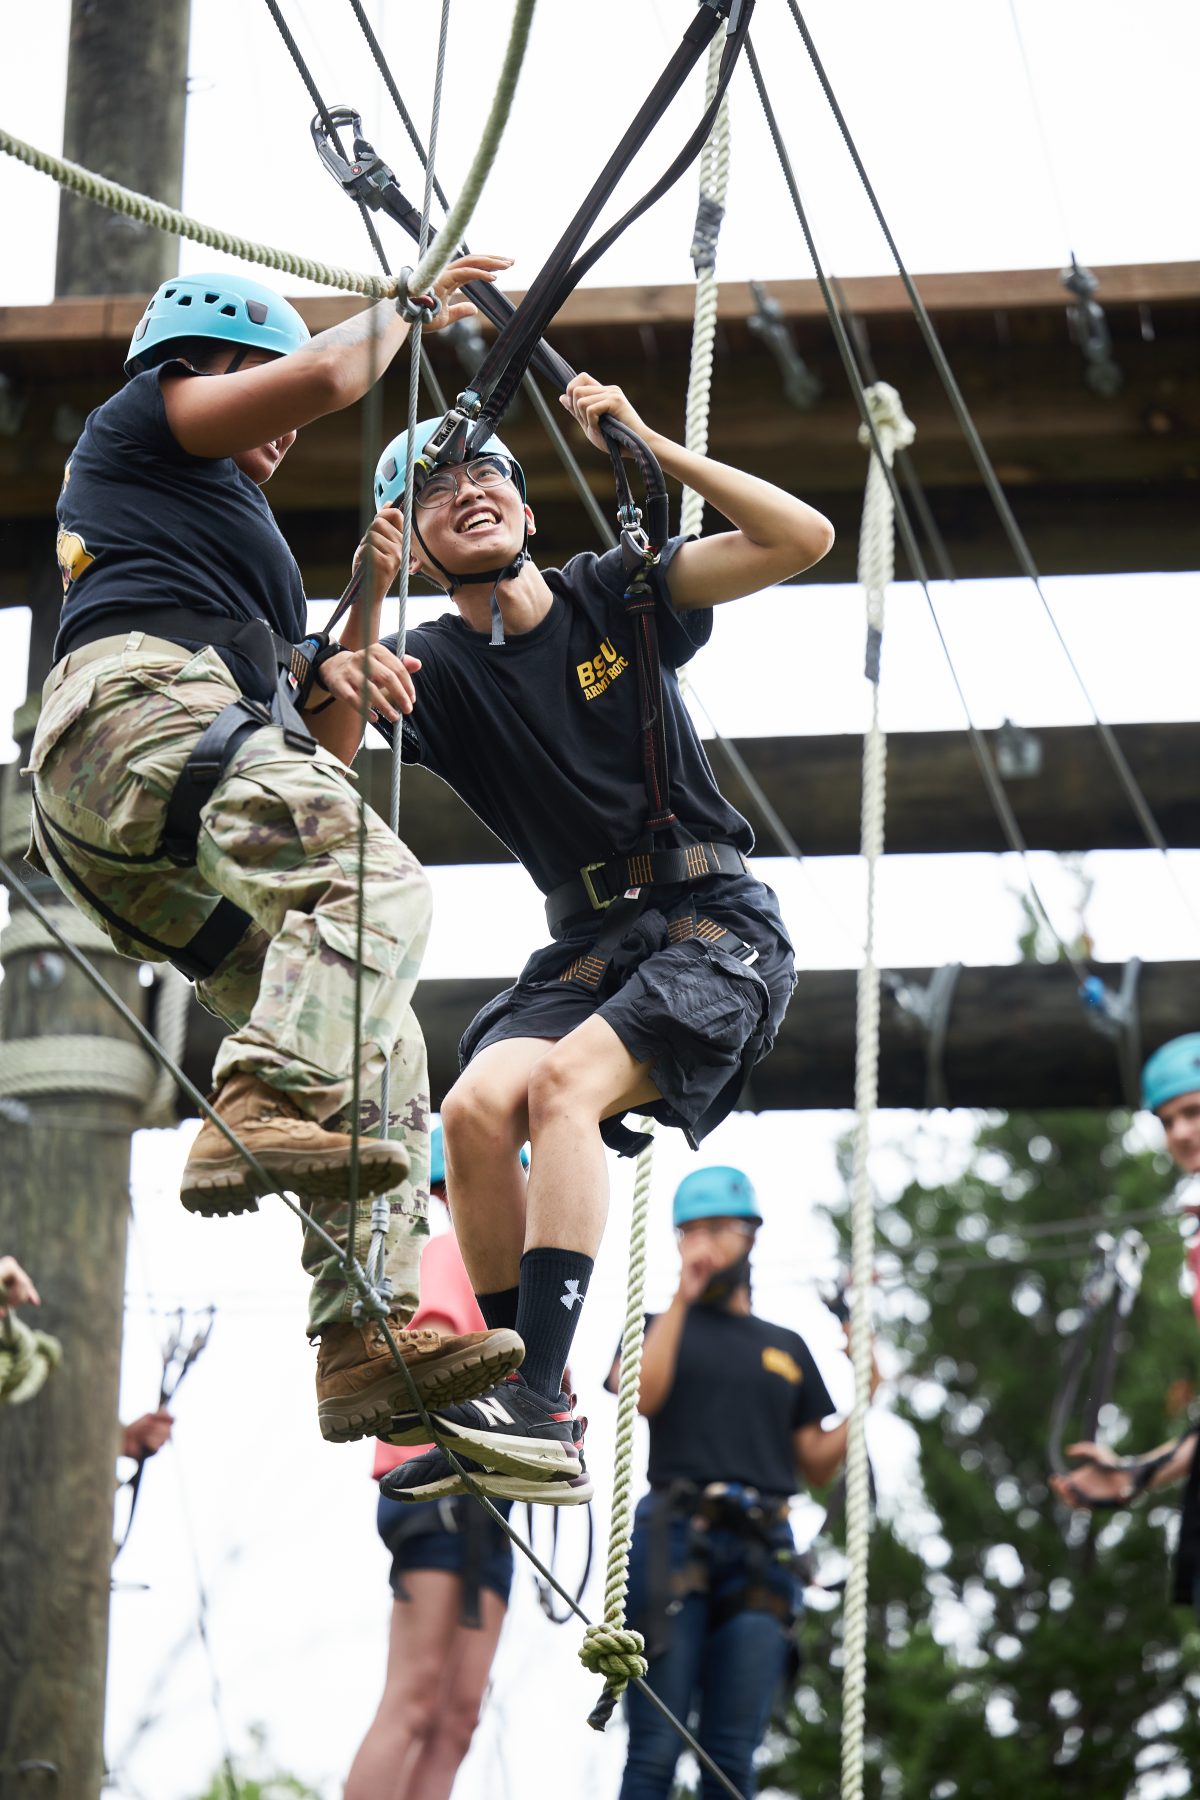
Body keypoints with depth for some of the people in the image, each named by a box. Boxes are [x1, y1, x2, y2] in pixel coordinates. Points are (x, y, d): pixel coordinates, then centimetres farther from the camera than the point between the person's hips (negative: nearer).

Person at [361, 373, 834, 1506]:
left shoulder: (615, 596, 0)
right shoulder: (437, 667, 2)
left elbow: (803, 539, -9)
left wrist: (647, 446, -15)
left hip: (716, 918, -3)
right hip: (588, 944, 3)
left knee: (565, 1082, -28)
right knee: (478, 1104, -23)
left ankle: (541, 1403, -36)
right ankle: (522, 1416, -15)